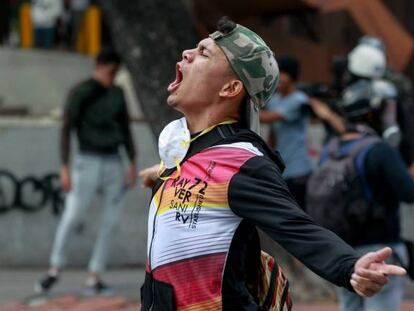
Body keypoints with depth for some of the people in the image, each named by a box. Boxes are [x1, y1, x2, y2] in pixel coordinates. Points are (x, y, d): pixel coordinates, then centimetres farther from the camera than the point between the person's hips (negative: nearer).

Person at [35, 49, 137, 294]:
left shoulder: (117, 94, 10)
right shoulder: (79, 94, -6)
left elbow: (126, 129, 13)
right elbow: (66, 130, -9)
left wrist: (133, 165, 5)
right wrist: (64, 168, -17)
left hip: (114, 164, 4)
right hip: (87, 163, -4)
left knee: (110, 221, -2)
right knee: (71, 217, -10)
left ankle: (94, 278, 4)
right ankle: (55, 269, 8)